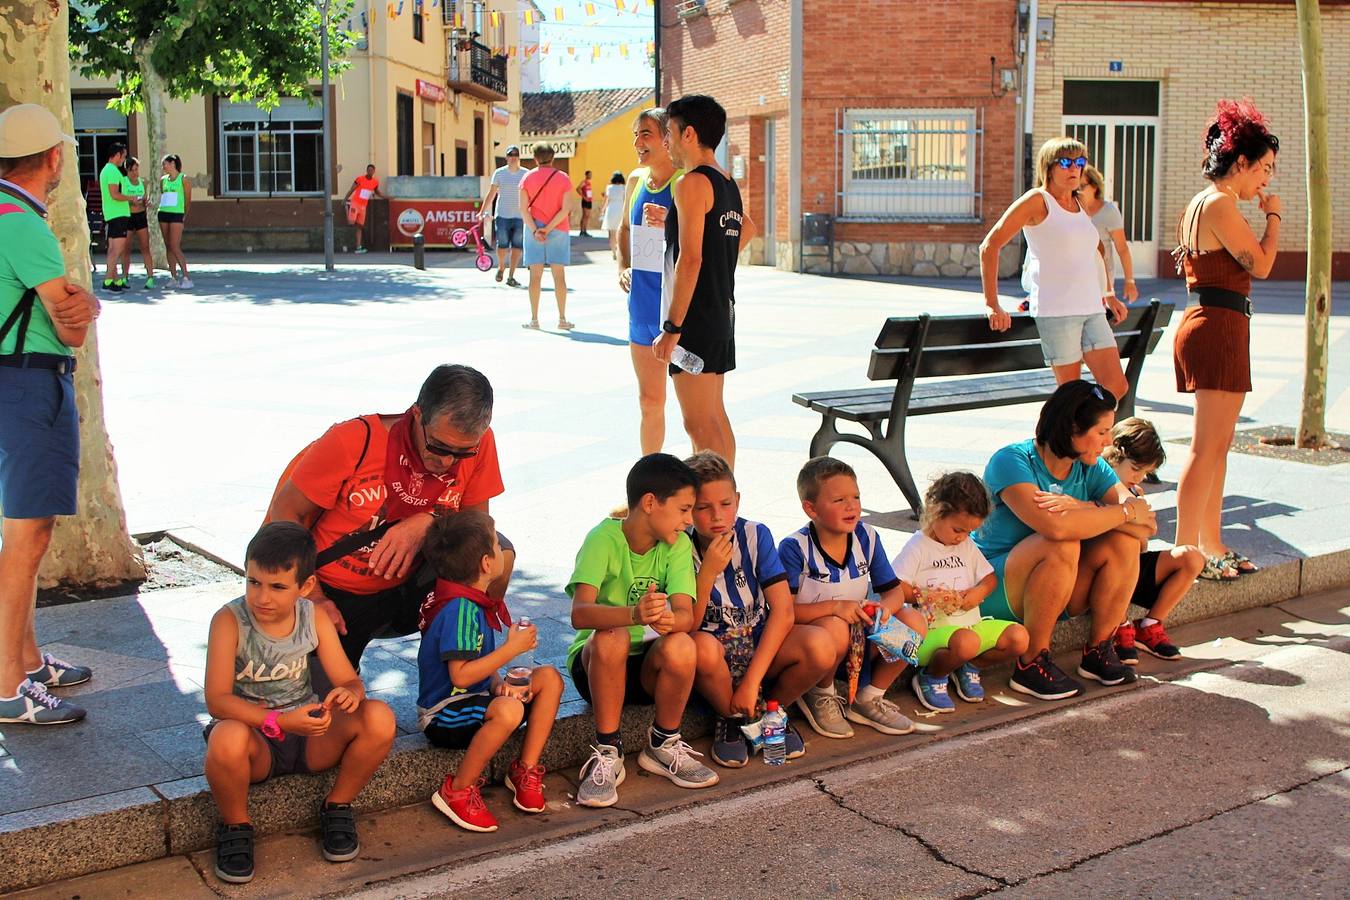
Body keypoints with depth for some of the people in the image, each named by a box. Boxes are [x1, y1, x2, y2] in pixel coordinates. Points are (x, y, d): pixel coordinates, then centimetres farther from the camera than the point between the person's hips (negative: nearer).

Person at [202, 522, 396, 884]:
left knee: (379, 718, -24)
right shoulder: (229, 621, -14)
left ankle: (337, 807, 3)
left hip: (311, 736, 3)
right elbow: (217, 700, -21)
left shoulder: (315, 620, -3)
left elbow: (351, 682, -2)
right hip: (256, 739, -3)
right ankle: (235, 826, -7)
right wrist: (280, 721, -34)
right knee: (228, 738, -40)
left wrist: (349, 693, -28)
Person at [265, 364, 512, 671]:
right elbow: (285, 513, -11)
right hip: (334, 595, -2)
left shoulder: (478, 442, -15)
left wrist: (428, 523, -26)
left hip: (407, 586, 3)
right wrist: (314, 599, -18)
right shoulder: (353, 441, -23)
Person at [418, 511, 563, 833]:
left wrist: (499, 684, -8)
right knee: (508, 710, -38)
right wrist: (512, 648, -21)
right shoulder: (459, 610, -24)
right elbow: (461, 675, -28)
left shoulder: (474, 602, 7)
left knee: (549, 677, 5)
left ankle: (525, 770, 7)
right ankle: (457, 792, -18)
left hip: (476, 697, 10)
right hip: (444, 717, -10)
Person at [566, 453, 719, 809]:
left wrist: (670, 620, -45)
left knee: (681, 646, -29)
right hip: (596, 662, -3)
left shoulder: (678, 545, -5)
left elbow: (686, 614, -20)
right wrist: (634, 614, -51)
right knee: (611, 637, -35)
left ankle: (663, 746, -4)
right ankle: (607, 754, -18)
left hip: (648, 669, 3)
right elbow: (580, 614, -32)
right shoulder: (604, 538, -17)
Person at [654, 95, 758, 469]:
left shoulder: (692, 182, -14)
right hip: (722, 311, 10)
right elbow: (748, 228, 35)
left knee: (699, 423, -9)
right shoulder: (728, 184, 13)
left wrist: (672, 328, -21)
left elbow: (690, 258, -21)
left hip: (696, 314, -10)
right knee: (715, 416, 14)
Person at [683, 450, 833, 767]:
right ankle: (731, 718, -5)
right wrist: (708, 571, -28)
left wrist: (752, 681, -21)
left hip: (761, 647, 1)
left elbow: (783, 610, -15)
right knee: (701, 646, -37)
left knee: (821, 645, -28)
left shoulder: (756, 536, -9)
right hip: (716, 658, -1)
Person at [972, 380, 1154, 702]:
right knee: (1064, 546, -33)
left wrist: (1083, 509, -27)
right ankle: (1031, 664, -22)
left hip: (1058, 595, 6)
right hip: (992, 588, -6)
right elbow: (1055, 526, -35)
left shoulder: (1091, 468, 2)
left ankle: (1098, 649, -5)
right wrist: (1126, 512, -22)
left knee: (1123, 542, -16)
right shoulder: (1012, 461, -19)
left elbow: (1145, 525, -11)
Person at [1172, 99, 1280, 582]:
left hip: (1209, 323, 11)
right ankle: (1186, 551, -5)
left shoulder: (1201, 204, 18)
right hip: (1219, 327, -11)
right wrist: (1273, 217, -2)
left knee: (1218, 444, 14)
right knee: (1206, 446, -8)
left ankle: (1211, 544, 21)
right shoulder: (1220, 204, -14)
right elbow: (1261, 264, -13)